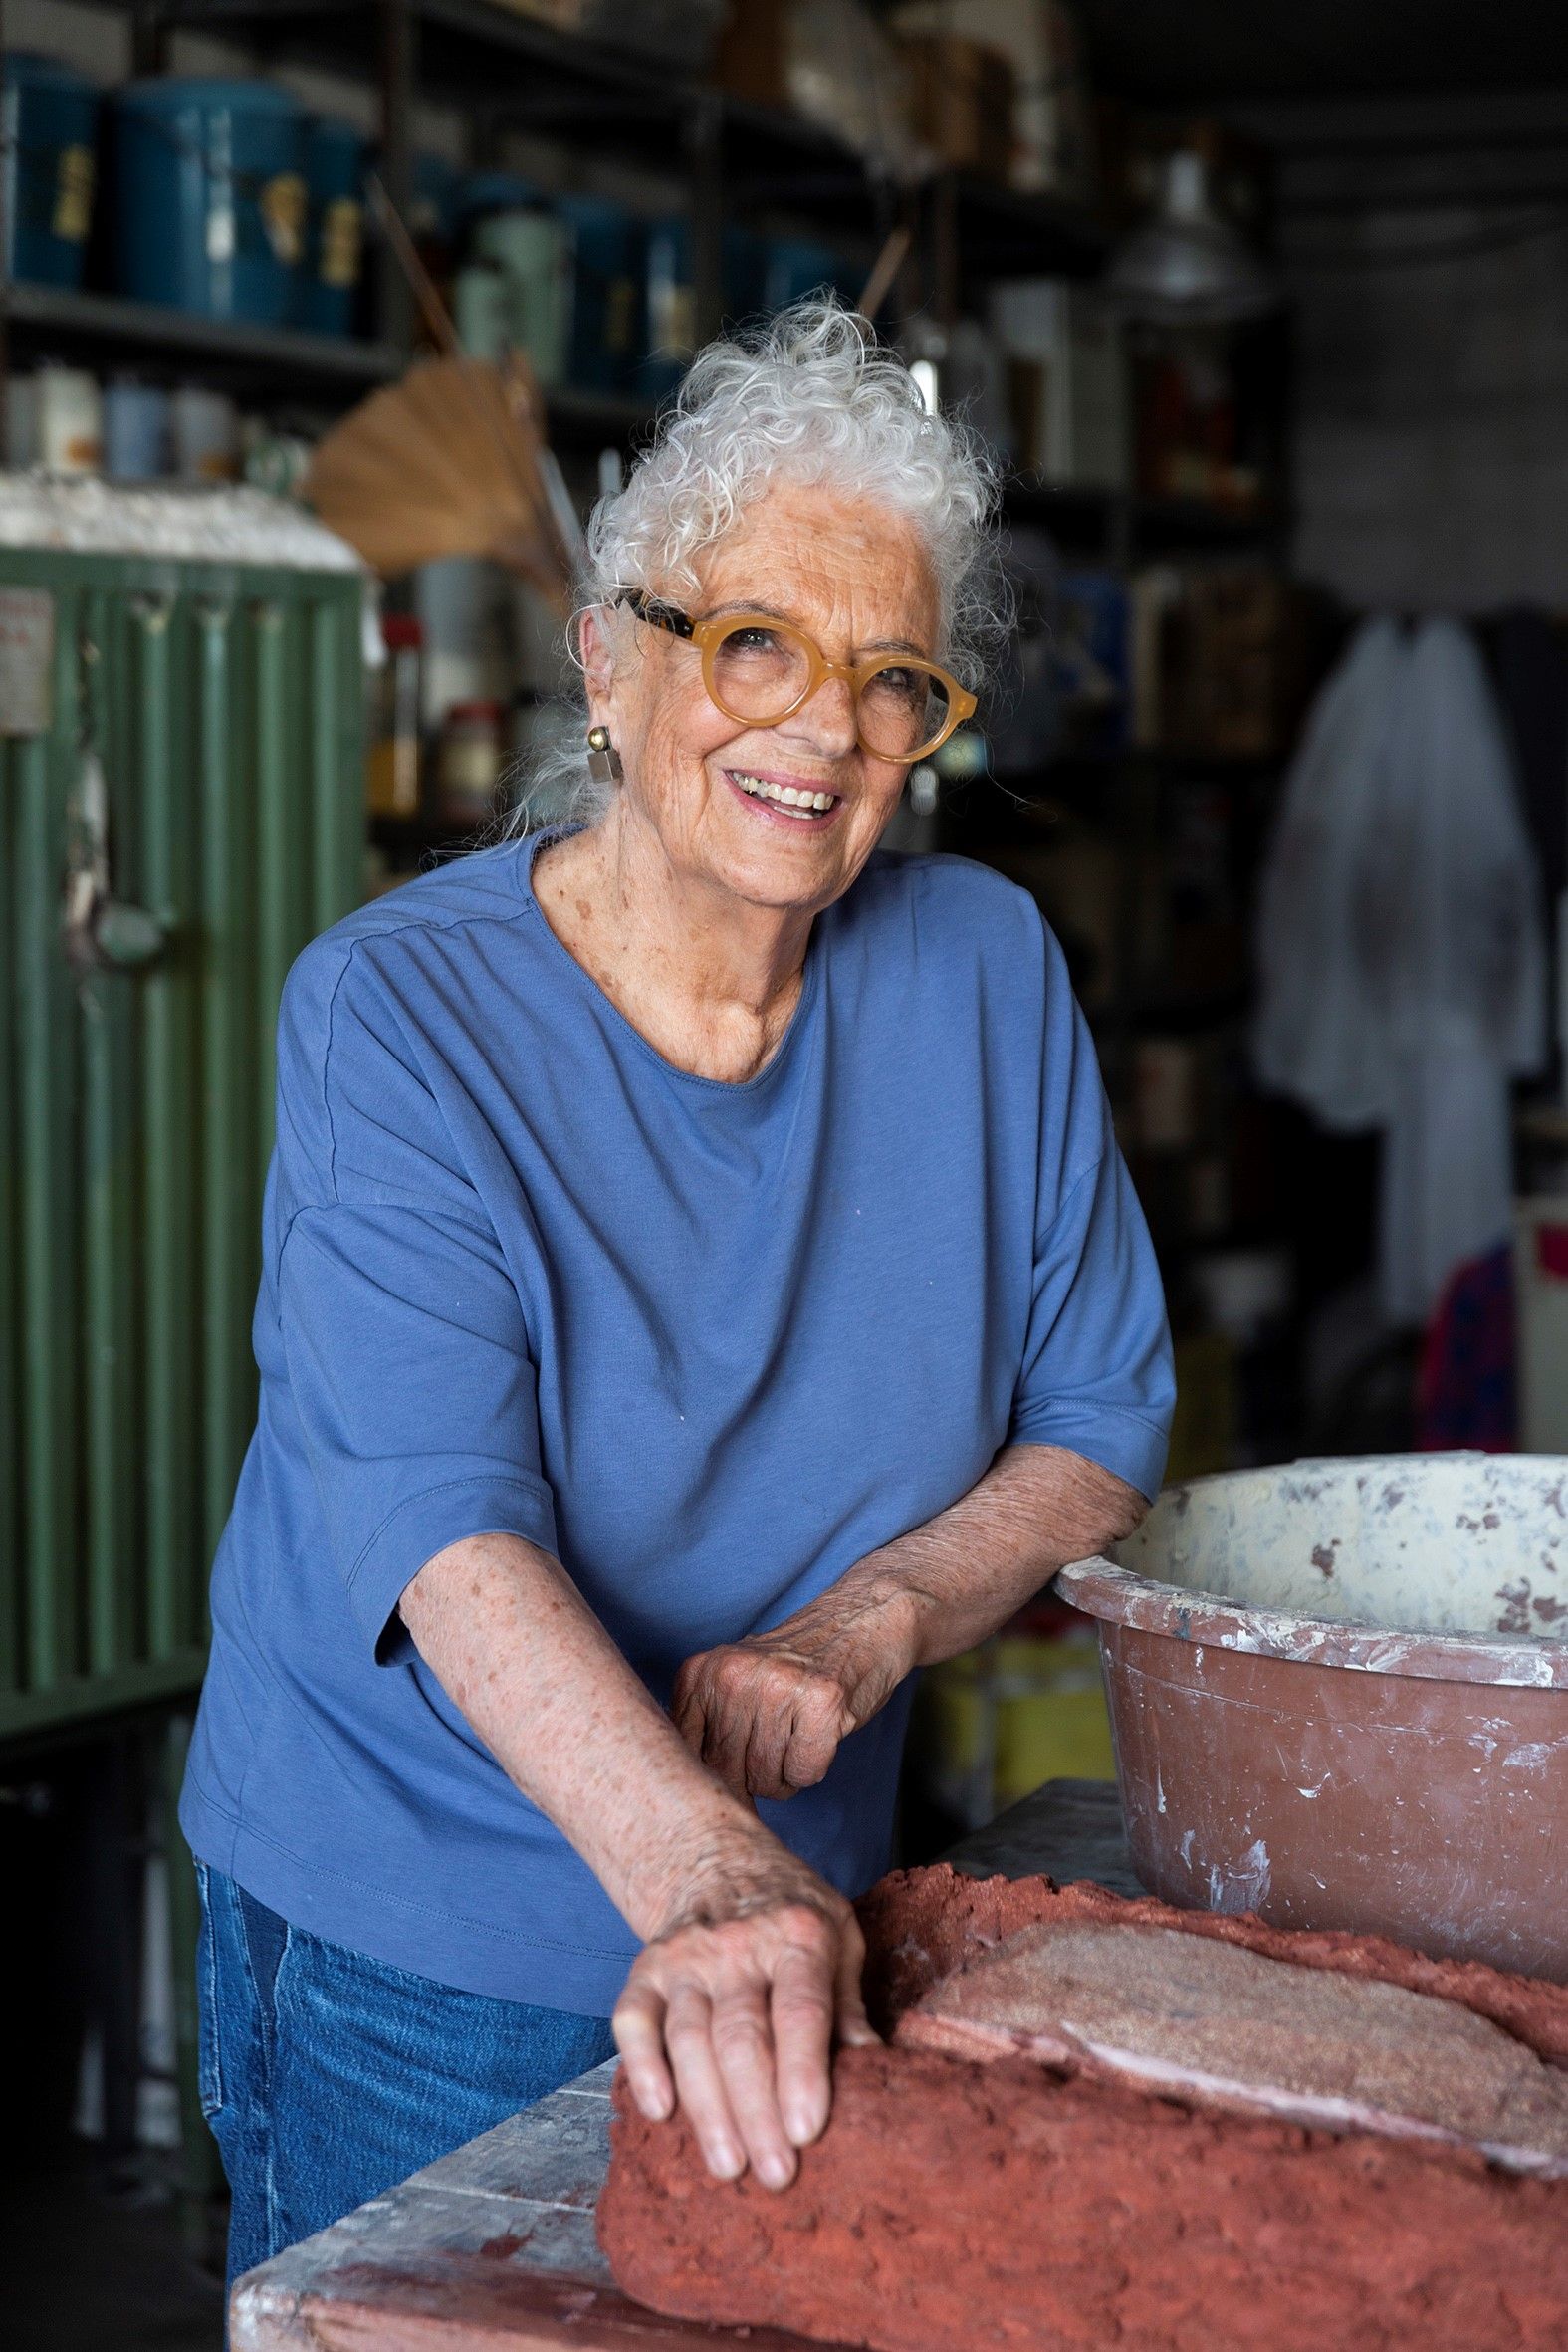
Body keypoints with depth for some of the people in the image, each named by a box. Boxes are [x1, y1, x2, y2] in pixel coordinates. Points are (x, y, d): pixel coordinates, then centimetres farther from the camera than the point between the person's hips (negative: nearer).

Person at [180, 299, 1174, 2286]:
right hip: (412, 1963, -3)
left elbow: (1100, 1421, 2)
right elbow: (441, 1520, -28)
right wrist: (693, 1874, -43)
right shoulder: (395, 1015, -15)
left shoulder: (987, 974, -3)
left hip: (802, 1915, 4)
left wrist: (862, 1630, -18)